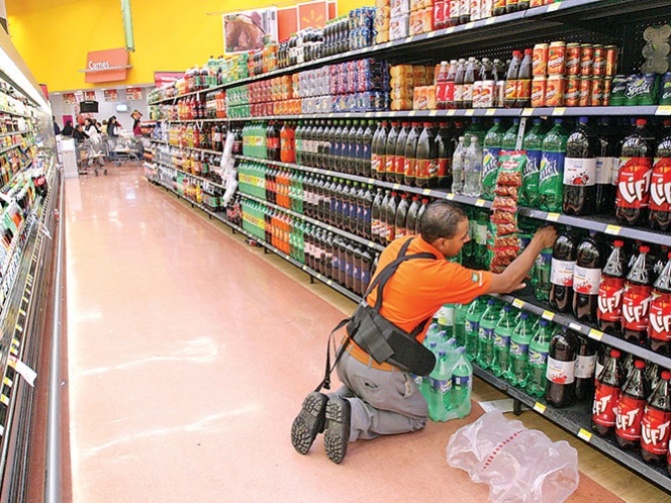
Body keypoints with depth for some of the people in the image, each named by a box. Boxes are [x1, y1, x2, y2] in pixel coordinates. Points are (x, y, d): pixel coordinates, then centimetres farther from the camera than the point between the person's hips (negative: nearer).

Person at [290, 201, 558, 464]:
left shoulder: (398, 245, -2)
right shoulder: (442, 275, -22)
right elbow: (507, 283, -8)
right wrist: (539, 243, 4)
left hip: (348, 354, 6)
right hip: (377, 371, -6)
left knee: (360, 389, 38)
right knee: (417, 416, 21)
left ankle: (326, 405, 9)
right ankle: (353, 417, -1)